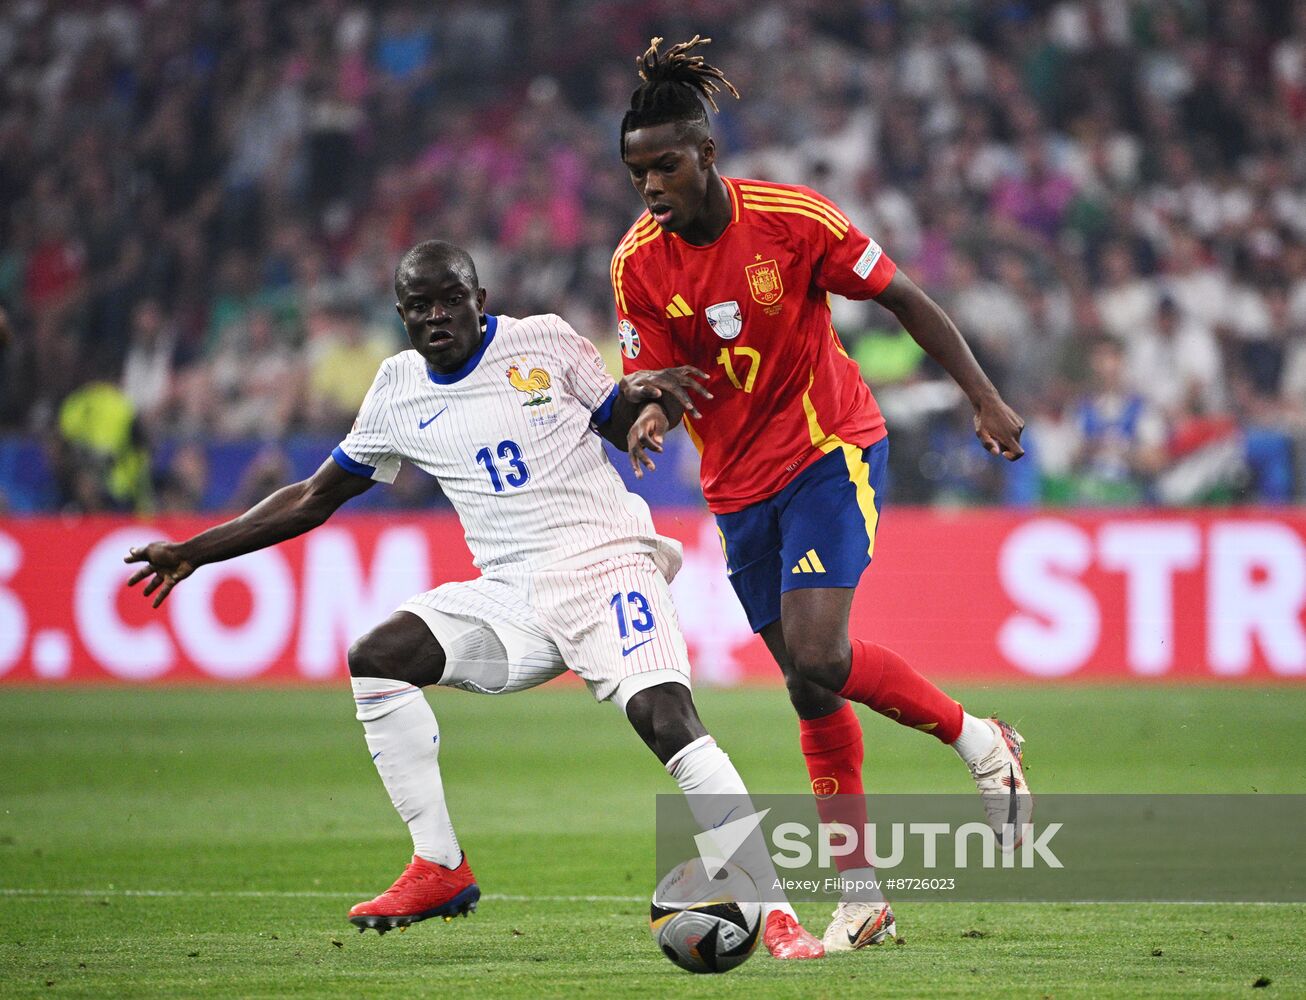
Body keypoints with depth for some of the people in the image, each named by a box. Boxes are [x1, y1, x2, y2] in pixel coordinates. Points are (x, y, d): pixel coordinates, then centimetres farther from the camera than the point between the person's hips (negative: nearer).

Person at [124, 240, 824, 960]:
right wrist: (194, 552, 16)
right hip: (511, 595, 5)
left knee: (667, 721, -25)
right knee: (375, 658, -13)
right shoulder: (399, 390, 10)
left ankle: (775, 910, -23)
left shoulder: (544, 341, 0)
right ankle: (440, 869, -7)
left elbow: (630, 429, 8)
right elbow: (314, 498, 18)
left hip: (605, 564, -5)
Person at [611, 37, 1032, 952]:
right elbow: (647, 384, -4)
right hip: (739, 484, 4)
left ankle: (975, 737, 2)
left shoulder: (790, 218, -16)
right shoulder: (638, 263, -7)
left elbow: (903, 298, -6)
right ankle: (861, 891, 12)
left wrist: (986, 399, -6)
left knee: (815, 656, -22)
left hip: (832, 449, -4)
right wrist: (652, 402, -29)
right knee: (811, 681, 4)